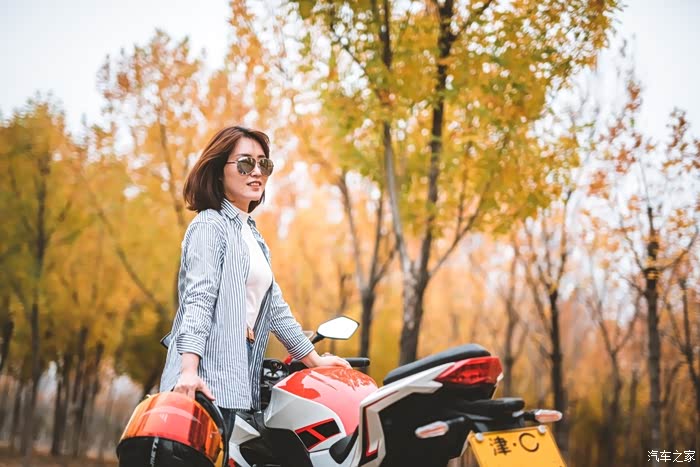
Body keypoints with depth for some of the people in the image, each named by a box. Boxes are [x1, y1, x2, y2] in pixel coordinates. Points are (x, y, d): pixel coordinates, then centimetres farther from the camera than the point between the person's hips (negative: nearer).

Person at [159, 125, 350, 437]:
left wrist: (313, 359, 26)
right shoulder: (210, 225, -3)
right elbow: (198, 298, -15)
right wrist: (188, 370, -26)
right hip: (204, 378, -8)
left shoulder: (252, 235, 23)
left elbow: (273, 304, 26)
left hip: (233, 379, 8)